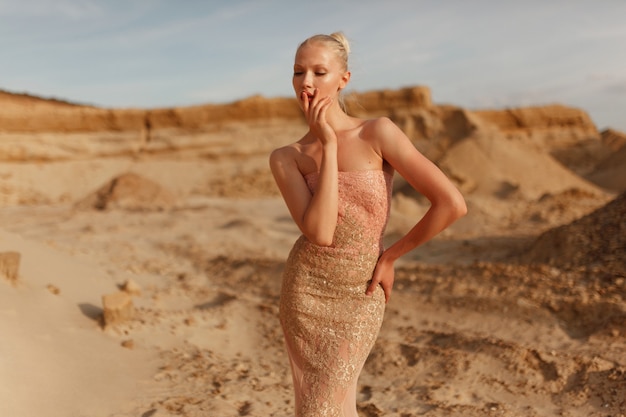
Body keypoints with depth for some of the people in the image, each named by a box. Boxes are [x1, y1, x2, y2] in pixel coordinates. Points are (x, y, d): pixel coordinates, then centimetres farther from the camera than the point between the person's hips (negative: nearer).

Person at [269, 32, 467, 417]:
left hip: (360, 298, -2)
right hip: (306, 290, 3)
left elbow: (453, 204, -19)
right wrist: (329, 144, -21)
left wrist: (390, 257, -8)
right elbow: (319, 231, -22)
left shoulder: (379, 132, -14)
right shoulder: (285, 158, -6)